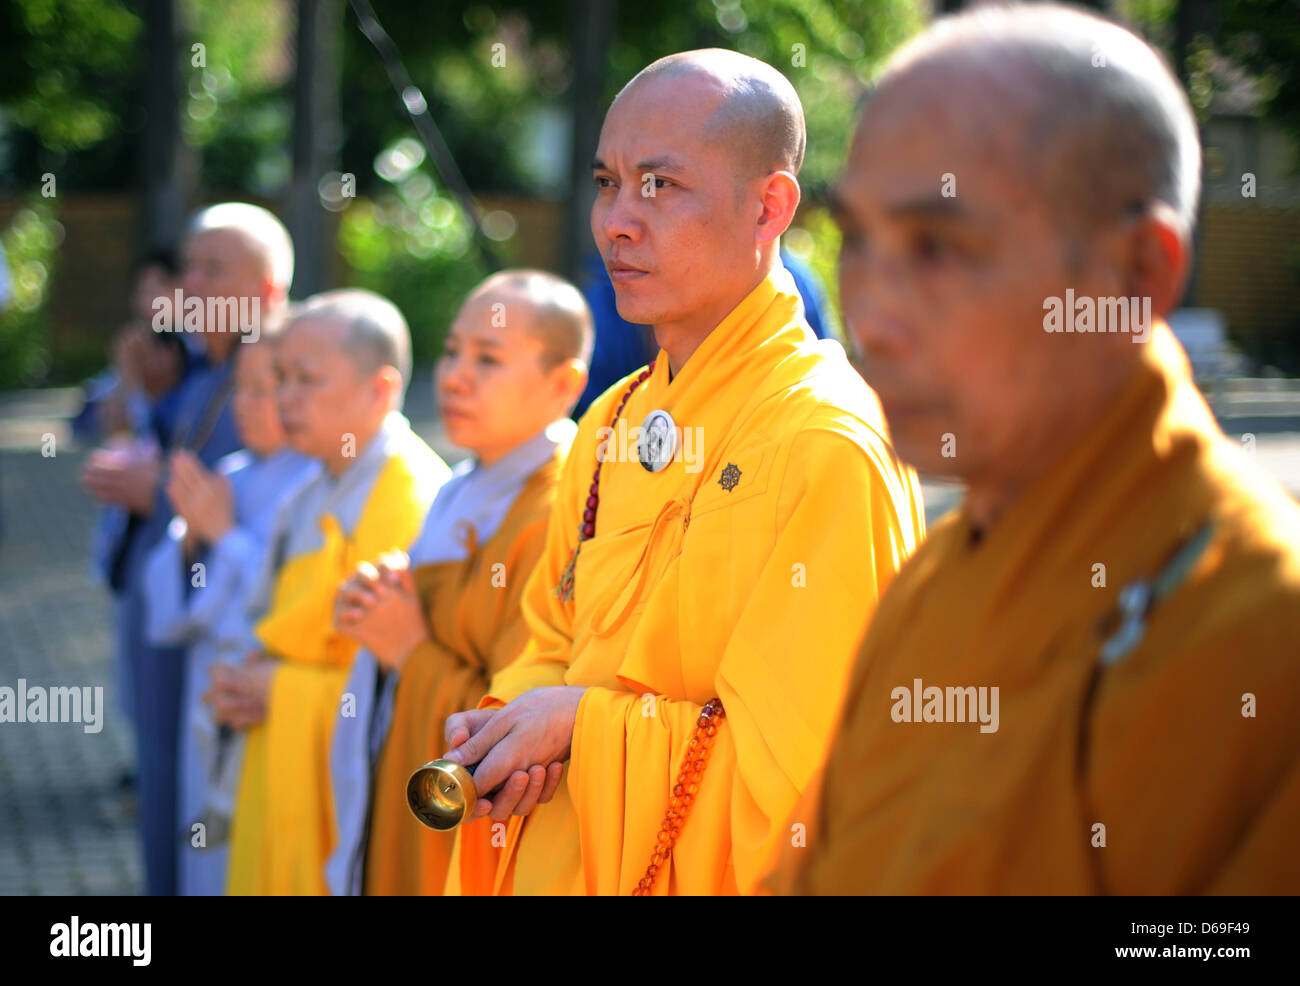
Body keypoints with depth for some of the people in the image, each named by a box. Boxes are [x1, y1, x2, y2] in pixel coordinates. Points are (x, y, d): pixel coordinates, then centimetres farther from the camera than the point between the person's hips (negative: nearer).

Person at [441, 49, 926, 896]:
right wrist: (509, 727, -6)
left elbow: (799, 777, -24)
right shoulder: (615, 428, 6)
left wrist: (587, 725, -18)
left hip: (710, 875, -7)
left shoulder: (827, 450, -20)